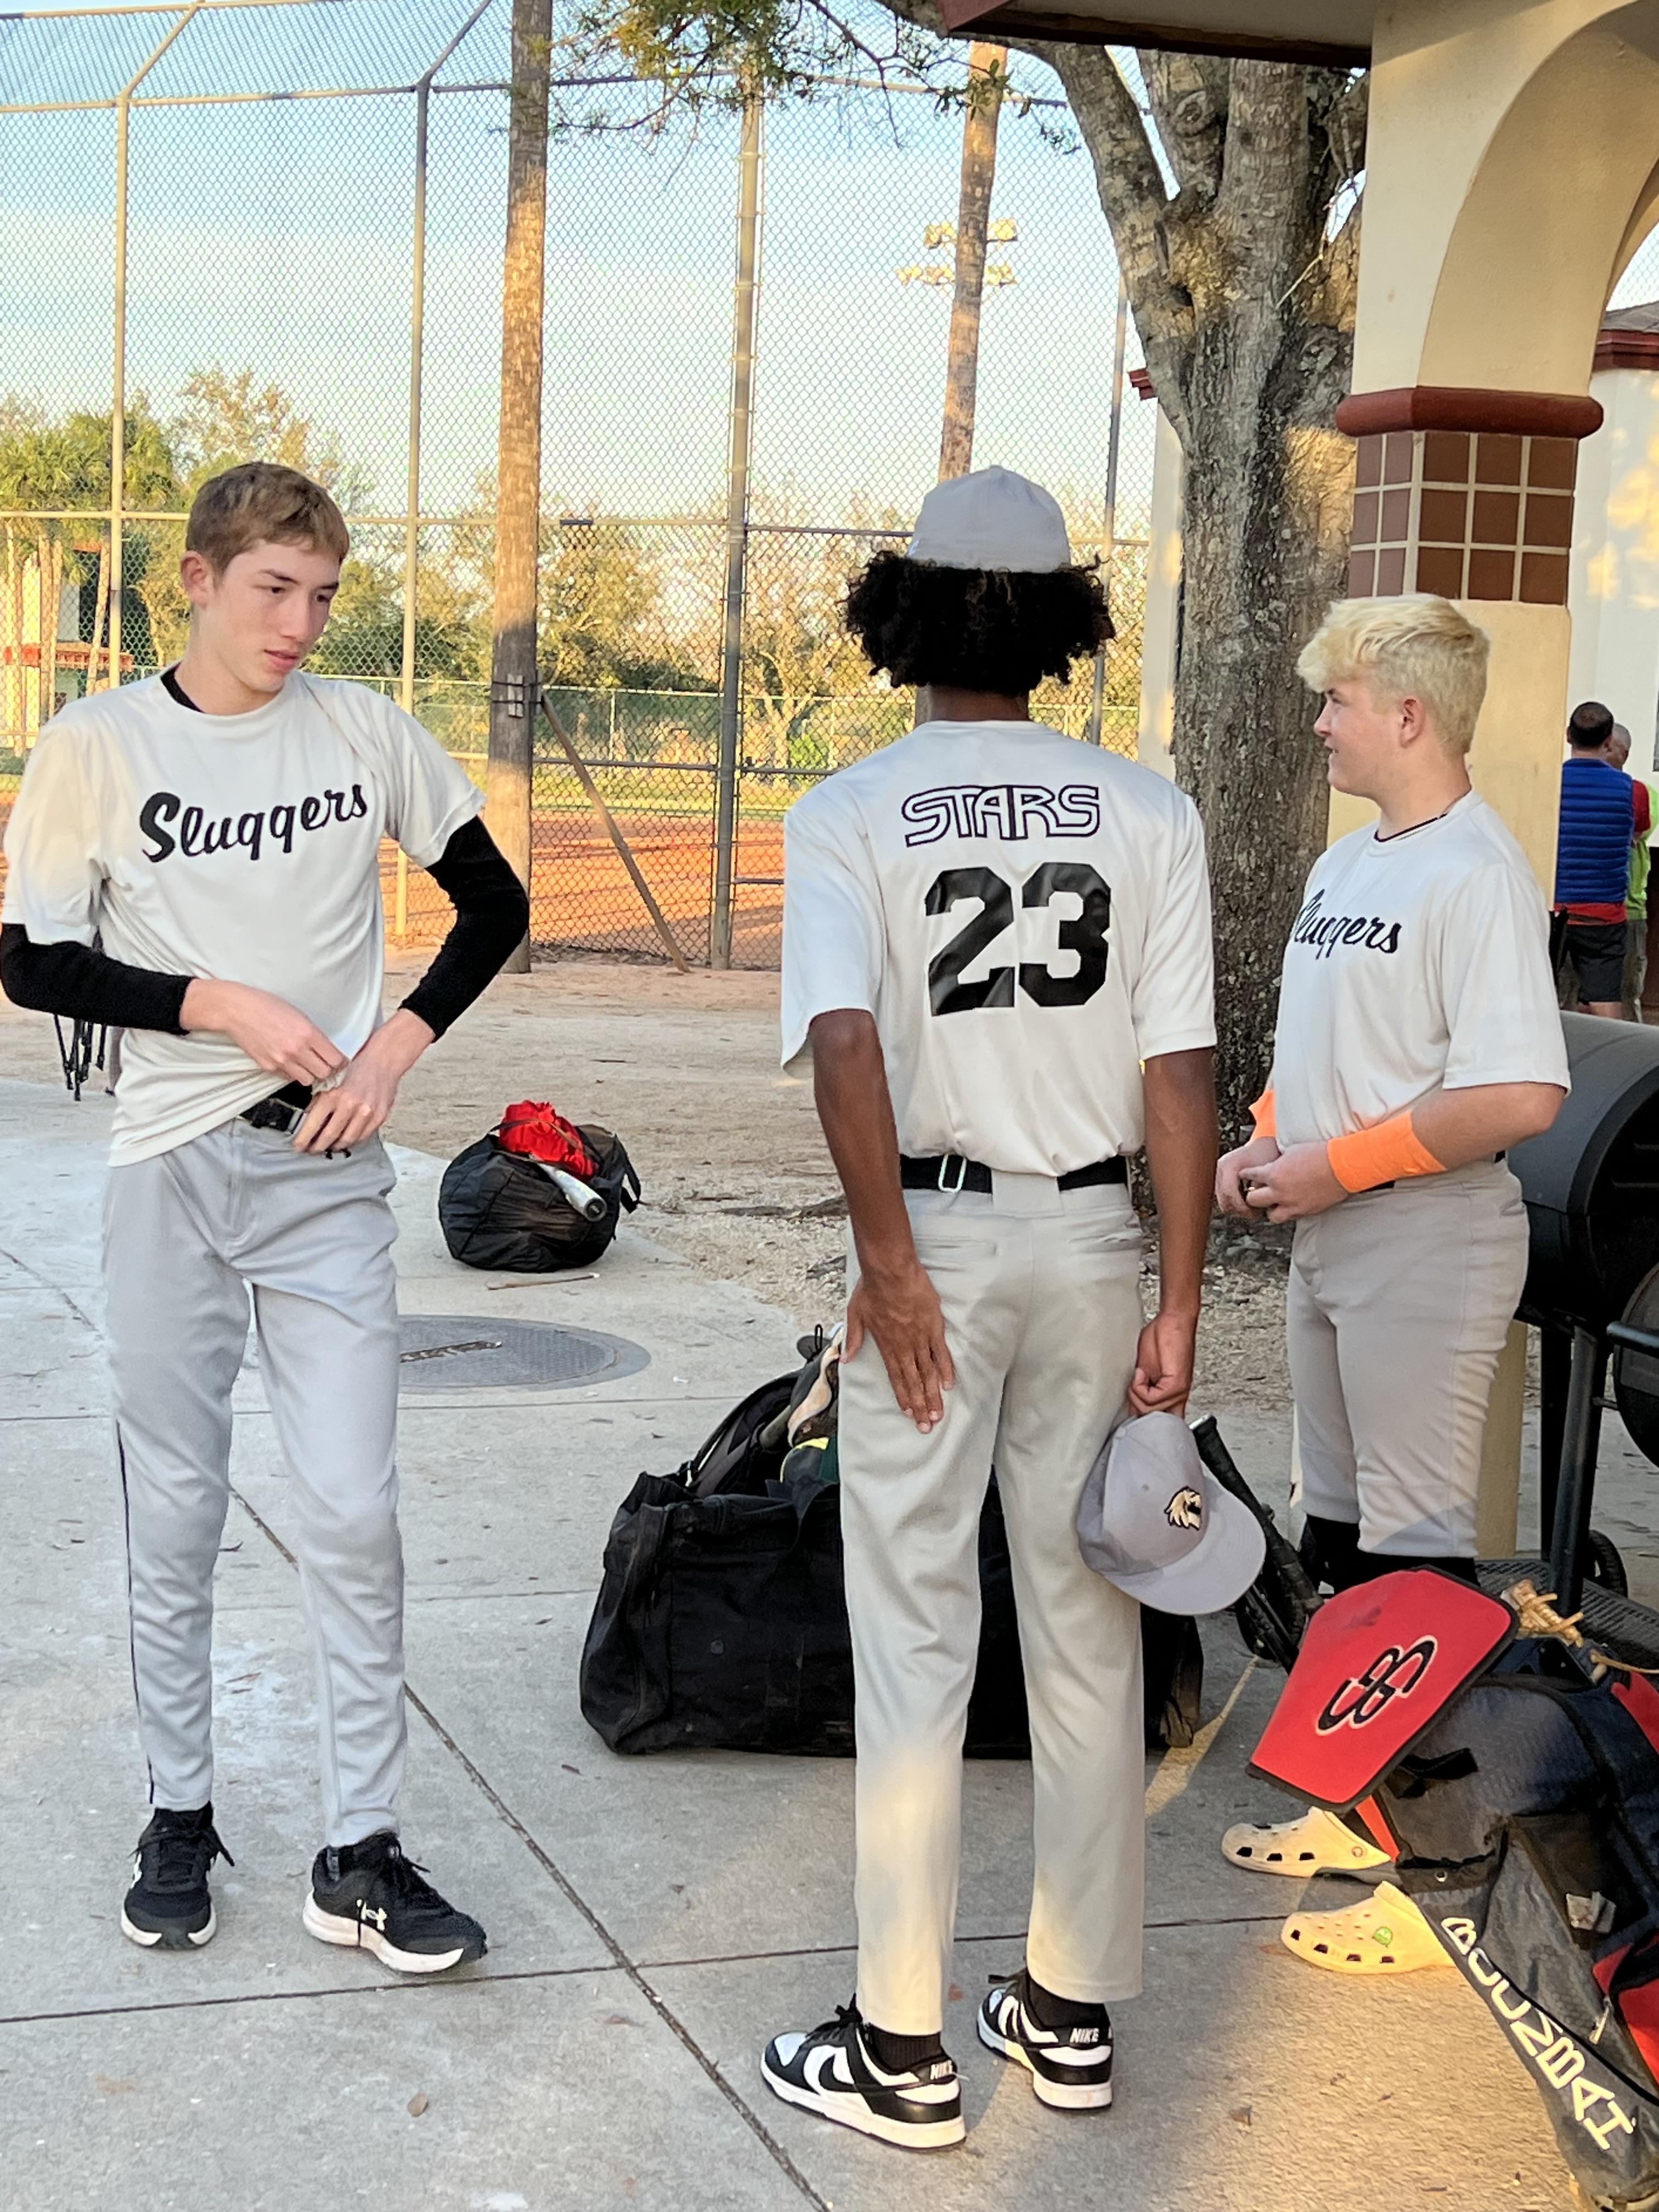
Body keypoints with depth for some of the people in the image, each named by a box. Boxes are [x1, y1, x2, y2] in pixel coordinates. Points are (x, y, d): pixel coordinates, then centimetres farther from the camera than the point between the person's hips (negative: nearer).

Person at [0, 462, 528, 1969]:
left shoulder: (366, 733, 2)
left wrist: (394, 1052, -3)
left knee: (354, 1508, -2)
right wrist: (226, 1007, -14)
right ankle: (181, 1818, 24)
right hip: (172, 1166, 0)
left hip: (330, 1171, 1)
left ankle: (362, 1855, 7)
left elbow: (496, 906, 10)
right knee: (175, 1508, 8)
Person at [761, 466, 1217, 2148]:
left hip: (933, 1245, -3)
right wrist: (1177, 1307, 1)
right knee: (1088, 1633, 13)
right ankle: (1072, 2011, 24)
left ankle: (903, 2050, 11)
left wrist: (888, 1261, -14)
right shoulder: (1149, 813, 1)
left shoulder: (846, 815, -7)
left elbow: (844, 1041, -21)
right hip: (1094, 1241, 3)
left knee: (913, 1646, 5)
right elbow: (1178, 1079, -3)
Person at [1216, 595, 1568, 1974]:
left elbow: (1523, 1096, -26)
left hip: (1428, 1255, -9)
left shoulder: (1475, 876, -17)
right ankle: (1366, 1807, 29)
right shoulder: (1344, 866, 13)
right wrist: (1264, 1140, 5)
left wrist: (1337, 1165, -20)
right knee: (1343, 1536, 16)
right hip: (1328, 1248, 9)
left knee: (1416, 1554, -5)